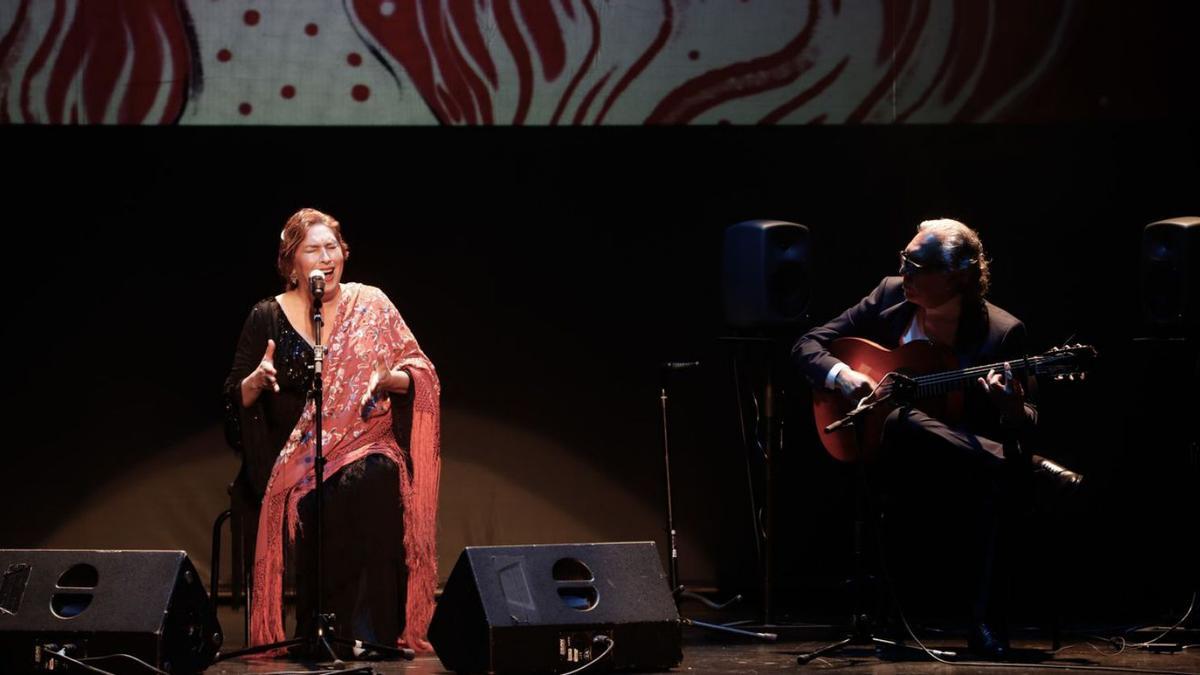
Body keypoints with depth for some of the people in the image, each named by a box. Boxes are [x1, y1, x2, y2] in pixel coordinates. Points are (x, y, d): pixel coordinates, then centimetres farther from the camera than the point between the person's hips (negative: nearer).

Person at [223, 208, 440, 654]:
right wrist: (257, 381, -17)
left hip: (364, 441, 0)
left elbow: (421, 377, 6)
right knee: (311, 502, -34)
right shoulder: (267, 318, 6)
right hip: (291, 451, 0)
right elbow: (236, 401, 5)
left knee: (374, 481, -34)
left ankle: (371, 631, -30)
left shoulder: (371, 305, 8)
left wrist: (393, 378, -17)